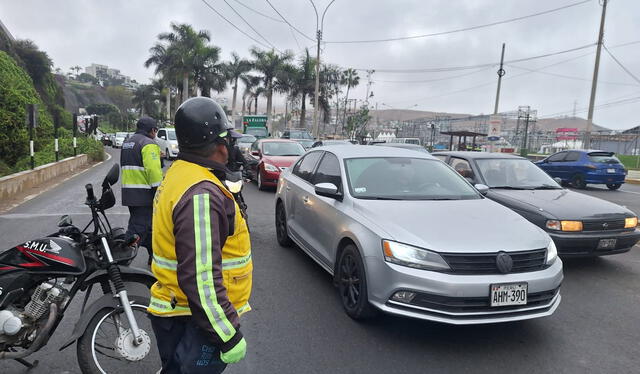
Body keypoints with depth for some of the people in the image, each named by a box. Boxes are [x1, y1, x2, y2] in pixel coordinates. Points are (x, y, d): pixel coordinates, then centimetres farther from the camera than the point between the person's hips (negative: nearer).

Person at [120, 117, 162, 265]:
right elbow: (153, 170, -20)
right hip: (143, 194, -10)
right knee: (138, 228, -9)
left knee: (148, 225, 19)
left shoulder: (127, 142, 20)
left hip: (127, 192, 10)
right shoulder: (149, 144, -11)